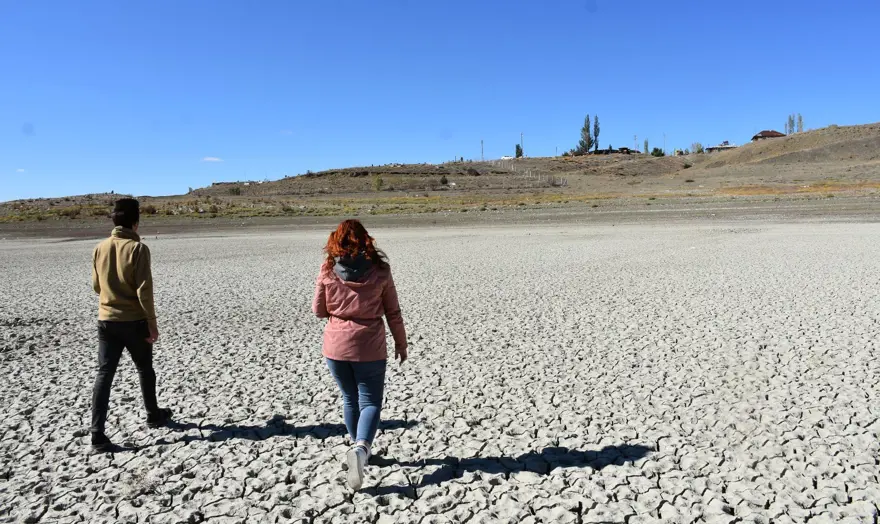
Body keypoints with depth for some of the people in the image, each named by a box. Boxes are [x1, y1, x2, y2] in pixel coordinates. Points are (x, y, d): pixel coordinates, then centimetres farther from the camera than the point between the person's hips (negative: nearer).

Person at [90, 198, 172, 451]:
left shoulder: (100, 248, 2)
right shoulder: (138, 248, -15)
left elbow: (96, 286, 13)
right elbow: (144, 290, -17)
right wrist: (152, 323, -10)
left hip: (106, 320, 4)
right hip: (134, 321, -4)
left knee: (104, 374, 4)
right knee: (144, 369, 16)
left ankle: (97, 433, 0)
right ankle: (153, 415, 32)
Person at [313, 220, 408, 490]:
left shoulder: (328, 270, -5)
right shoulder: (379, 270, -7)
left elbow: (319, 310, 1)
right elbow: (393, 312, -2)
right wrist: (401, 343, 10)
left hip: (335, 346, 2)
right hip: (369, 348, -2)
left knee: (350, 399, 20)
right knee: (370, 402, 7)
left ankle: (359, 449, 32)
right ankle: (361, 448, -17)